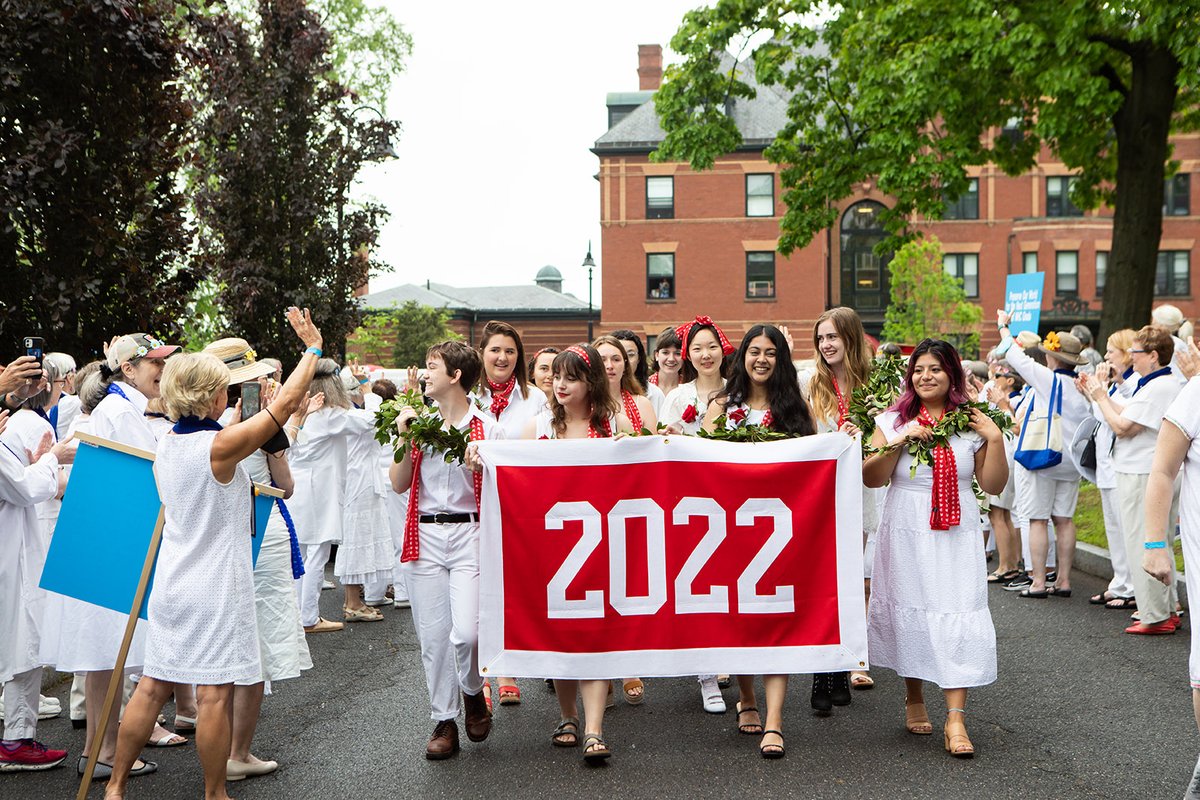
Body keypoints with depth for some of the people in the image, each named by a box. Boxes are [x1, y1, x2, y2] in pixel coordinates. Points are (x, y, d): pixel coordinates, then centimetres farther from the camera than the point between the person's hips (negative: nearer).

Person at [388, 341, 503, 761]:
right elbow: (400, 485, 7)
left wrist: (480, 468, -16)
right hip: (425, 534, 3)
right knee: (432, 636, 4)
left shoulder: (486, 426, 1)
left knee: (467, 632, -14)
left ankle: (473, 692, 17)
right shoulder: (420, 423, 10)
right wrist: (404, 439, -3)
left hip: (469, 532, -3)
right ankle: (443, 722, 17)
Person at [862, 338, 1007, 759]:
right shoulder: (893, 421, 5)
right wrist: (899, 441, -13)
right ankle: (914, 698, 26)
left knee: (957, 616, -9)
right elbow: (871, 478, -2)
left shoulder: (970, 423, 6)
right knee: (909, 612, 5)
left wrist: (995, 439, -7)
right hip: (906, 533, 1)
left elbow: (993, 485, 5)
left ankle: (955, 718, -10)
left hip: (956, 535, 0)